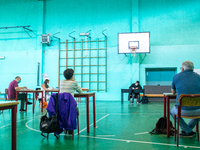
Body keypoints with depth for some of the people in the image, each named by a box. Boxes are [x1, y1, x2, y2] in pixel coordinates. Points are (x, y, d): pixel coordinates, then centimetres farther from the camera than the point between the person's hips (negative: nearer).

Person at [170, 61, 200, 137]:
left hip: (183, 110, -2)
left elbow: (173, 92, 18)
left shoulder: (176, 76, 5)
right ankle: (188, 128, 31)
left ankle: (188, 131, 23)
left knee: (172, 111, 32)